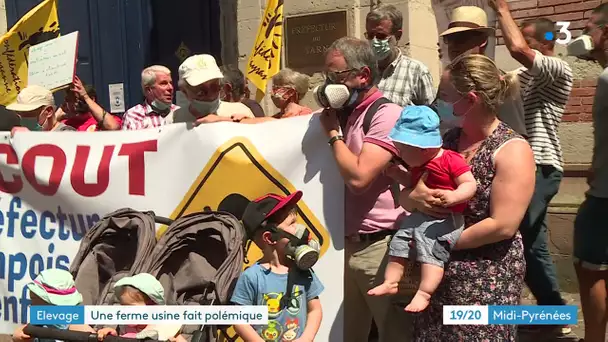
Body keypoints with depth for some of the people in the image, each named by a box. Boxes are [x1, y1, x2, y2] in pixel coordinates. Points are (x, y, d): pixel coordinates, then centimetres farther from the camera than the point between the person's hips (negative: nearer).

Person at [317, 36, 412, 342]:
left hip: (380, 246, -8)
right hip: (347, 244, 8)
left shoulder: (387, 114, -13)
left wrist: (333, 132, -9)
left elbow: (358, 177, -21)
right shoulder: (345, 113, 12)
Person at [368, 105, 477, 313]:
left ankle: (424, 293, -21)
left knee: (431, 252, -20)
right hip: (419, 216, 9)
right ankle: (390, 282, 14)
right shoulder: (418, 165, 13)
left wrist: (454, 196, -33)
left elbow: (470, 184, -16)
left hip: (445, 219, -9)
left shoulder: (451, 160, -13)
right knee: (399, 243, 8)